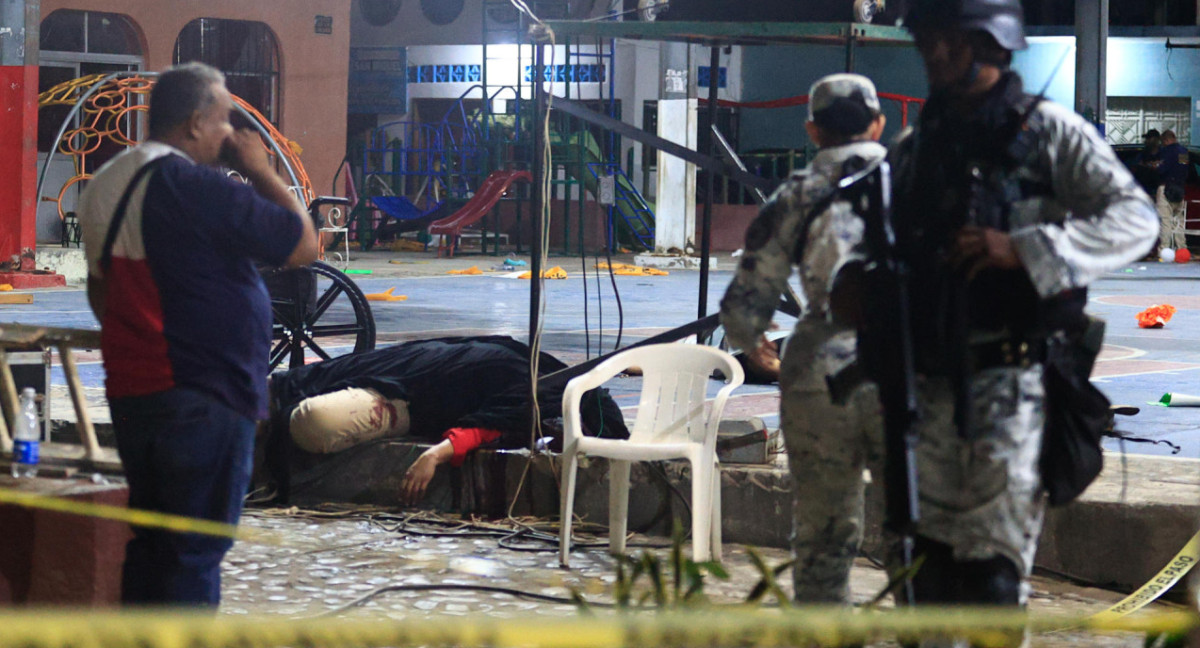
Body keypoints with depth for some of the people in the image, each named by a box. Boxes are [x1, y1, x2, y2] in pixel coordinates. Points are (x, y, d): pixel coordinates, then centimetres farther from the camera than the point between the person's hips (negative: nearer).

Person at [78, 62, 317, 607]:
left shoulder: (104, 185, 10)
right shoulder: (196, 188, -17)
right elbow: (303, 244, -13)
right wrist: (259, 169, -2)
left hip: (130, 393, 8)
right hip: (202, 398, -8)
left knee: (148, 542, 16)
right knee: (196, 551, -3)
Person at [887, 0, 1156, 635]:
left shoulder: (1049, 132, -1)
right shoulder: (912, 149, 16)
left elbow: (1135, 219, -10)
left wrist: (1023, 249, -20)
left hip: (1014, 376, -6)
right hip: (934, 382, 6)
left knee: (993, 565, -10)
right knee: (932, 558, 9)